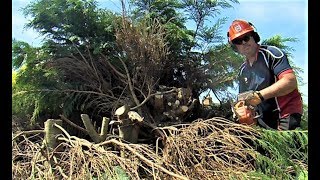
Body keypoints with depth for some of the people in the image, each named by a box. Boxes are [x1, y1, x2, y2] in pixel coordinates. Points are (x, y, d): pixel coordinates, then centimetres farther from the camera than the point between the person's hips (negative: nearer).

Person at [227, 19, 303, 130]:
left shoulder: (270, 53, -7)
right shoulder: (243, 70, 14)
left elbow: (290, 81, -20)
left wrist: (260, 95, -23)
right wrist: (242, 108, -5)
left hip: (286, 117, -7)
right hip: (263, 122, 7)